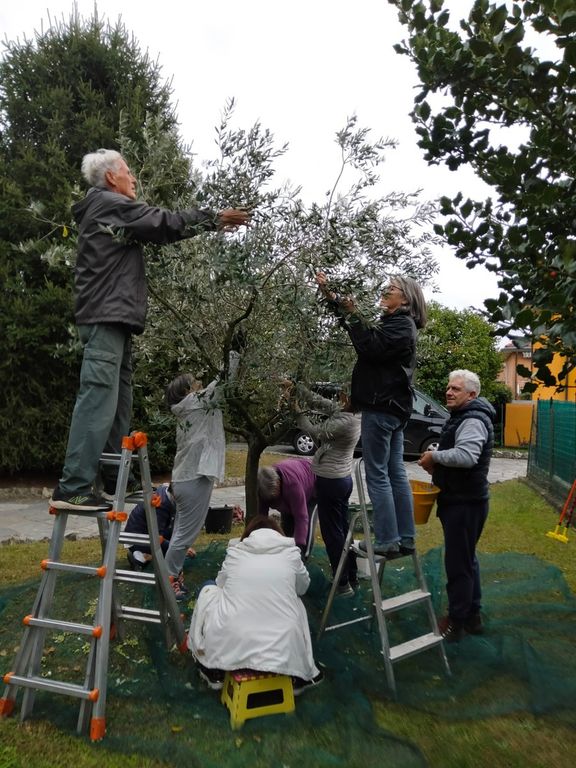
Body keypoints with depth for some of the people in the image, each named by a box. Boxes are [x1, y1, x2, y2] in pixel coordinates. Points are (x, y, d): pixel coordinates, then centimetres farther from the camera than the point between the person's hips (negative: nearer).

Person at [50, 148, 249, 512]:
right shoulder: (110, 204, -3)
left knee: (119, 402, 9)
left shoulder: (107, 211, 27)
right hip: (107, 315, -11)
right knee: (99, 398, -15)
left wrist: (211, 222, 23)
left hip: (112, 317, 11)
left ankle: (114, 482, 13)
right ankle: (73, 487, -16)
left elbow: (157, 229, 25)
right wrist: (215, 219, 4)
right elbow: (166, 222, -5)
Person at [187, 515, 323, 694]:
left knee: (208, 591, 25)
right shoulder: (291, 553, 8)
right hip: (283, 652, 1)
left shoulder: (234, 552, 8)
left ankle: (213, 670, 22)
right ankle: (302, 675, 24)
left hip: (230, 648, 0)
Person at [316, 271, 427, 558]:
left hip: (381, 408, -10)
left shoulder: (401, 325, -10)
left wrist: (353, 317, -15)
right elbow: (367, 334, 22)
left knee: (377, 475, -5)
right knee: (395, 473, 11)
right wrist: (330, 294, 17)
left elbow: (370, 348, -21)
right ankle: (405, 539, 18)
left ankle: (387, 541, 0)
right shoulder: (395, 323, 18)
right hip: (393, 408, 10)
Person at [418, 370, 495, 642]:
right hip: (458, 500, 11)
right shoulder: (461, 417, 15)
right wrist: (437, 465, 8)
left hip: (466, 503, -11)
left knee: (458, 564, 0)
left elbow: (467, 455, -35)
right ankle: (472, 616, 34)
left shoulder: (473, 421, -19)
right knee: (466, 560, 20)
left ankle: (456, 622, 13)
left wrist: (435, 456, -22)